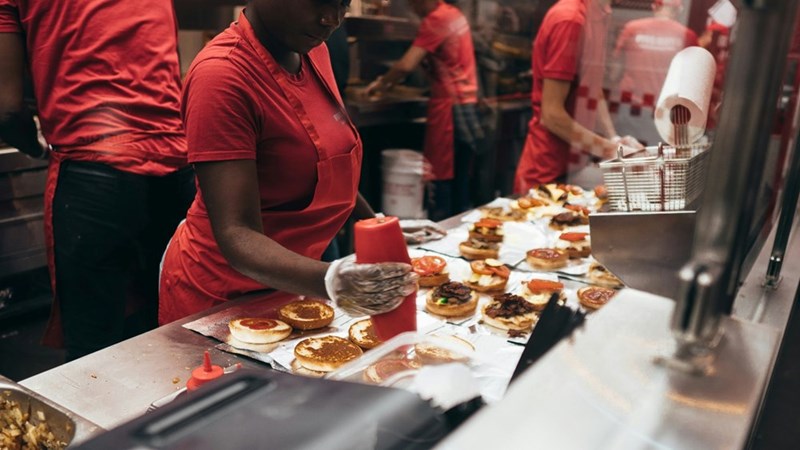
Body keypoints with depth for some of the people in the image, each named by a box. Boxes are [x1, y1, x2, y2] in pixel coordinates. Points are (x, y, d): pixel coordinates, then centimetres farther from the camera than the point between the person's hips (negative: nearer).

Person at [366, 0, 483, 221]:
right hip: (467, 101, 9)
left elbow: (406, 66, -20)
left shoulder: (434, 21, -12)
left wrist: (381, 83, -2)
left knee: (440, 175, -5)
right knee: (459, 176, 11)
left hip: (450, 104, -9)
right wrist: (390, 81, 13)